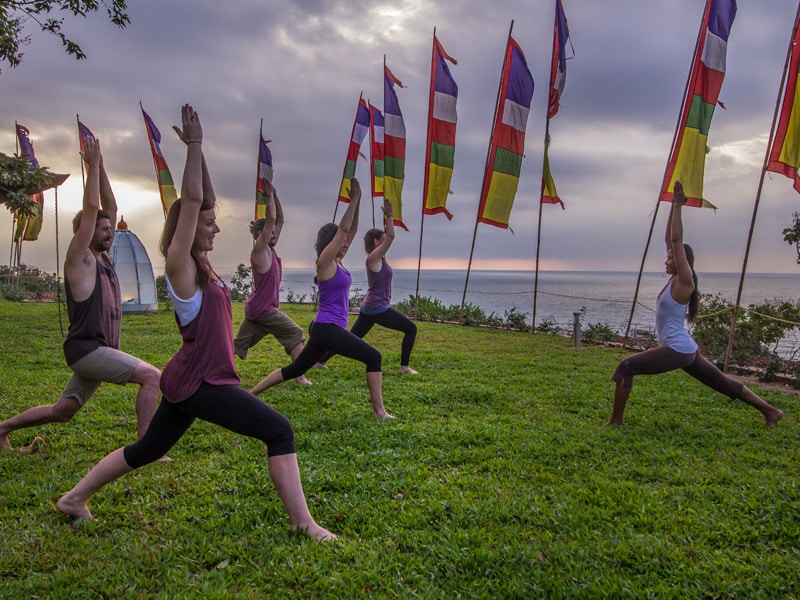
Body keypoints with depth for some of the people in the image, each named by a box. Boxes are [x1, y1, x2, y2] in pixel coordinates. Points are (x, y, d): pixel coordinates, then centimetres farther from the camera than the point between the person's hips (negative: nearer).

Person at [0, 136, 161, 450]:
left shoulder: (104, 257, 12)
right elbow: (91, 208, -16)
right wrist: (93, 164, -11)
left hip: (99, 351, 9)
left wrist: (101, 166, 9)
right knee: (152, 376, -21)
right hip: (86, 350, -9)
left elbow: (110, 207, 12)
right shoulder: (79, 260, -9)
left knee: (61, 412, 18)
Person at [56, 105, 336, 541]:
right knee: (279, 431, -13)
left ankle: (75, 497, 36)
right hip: (199, 382, -10)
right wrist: (194, 145, -16)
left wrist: (198, 149, 10)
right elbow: (191, 199, -19)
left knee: (147, 449, 23)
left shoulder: (198, 263, 10)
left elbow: (203, 200, 12)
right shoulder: (179, 264, -13)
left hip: (188, 380, 10)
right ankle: (304, 524, -12)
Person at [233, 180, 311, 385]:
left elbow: (279, 219, 14)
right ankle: (299, 376, -7)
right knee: (295, 333, -6)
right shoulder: (259, 251, -13)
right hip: (263, 309, -9)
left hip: (256, 308, 9)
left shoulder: (270, 249, 11)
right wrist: (269, 195, -11)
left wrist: (275, 196, 9)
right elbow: (271, 219, -20)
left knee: (237, 345, 11)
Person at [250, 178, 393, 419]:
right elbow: (343, 228, -15)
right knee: (373, 357, -8)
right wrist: (354, 198, -10)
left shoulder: (336, 262, 12)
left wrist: (357, 200, 7)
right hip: (327, 328, -10)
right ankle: (379, 411, -7)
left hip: (325, 329, 10)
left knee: (294, 369, 16)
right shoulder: (325, 262, -11)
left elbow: (352, 229, 14)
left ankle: (250, 394, 22)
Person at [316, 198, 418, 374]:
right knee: (411, 329, -2)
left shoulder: (378, 258, 13)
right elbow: (391, 236, -18)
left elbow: (387, 235, 23)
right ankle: (404, 366, -2)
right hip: (378, 308, -10)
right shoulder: (374, 257, -12)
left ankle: (321, 360, 13)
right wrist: (389, 215, -11)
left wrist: (388, 217, 17)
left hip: (369, 308, 10)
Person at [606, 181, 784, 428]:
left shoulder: (684, 282, -12)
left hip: (677, 350, -10)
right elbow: (671, 240, 11)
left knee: (625, 367, -13)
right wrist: (673, 207, 10)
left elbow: (677, 241, -18)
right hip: (685, 350, 10)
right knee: (725, 384, 20)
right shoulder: (675, 280, 9)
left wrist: (678, 206, -14)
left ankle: (616, 420, -11)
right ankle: (770, 411, 30)